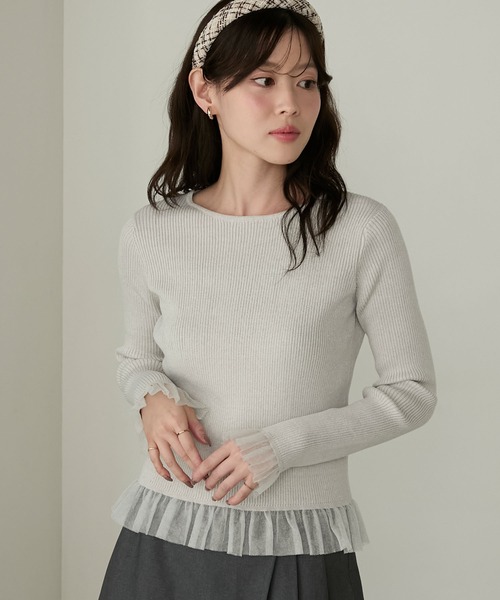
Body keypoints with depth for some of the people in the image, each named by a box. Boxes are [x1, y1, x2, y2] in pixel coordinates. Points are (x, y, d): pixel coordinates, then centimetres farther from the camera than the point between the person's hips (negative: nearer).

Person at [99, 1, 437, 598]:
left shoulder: (362, 230, -10)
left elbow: (412, 390, -4)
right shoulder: (151, 234, -2)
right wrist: (153, 397, -8)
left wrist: (283, 444, -14)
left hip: (299, 550, -2)